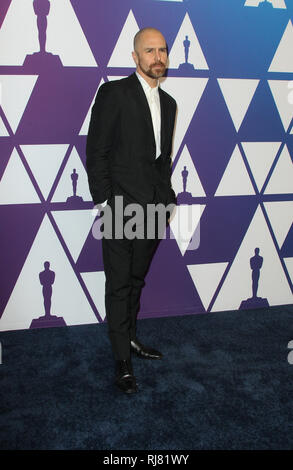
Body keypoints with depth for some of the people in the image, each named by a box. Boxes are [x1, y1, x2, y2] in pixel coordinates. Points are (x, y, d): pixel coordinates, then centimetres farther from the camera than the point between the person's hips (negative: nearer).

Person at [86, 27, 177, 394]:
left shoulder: (168, 103, 16)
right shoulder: (114, 93, -4)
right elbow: (96, 151, -7)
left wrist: (167, 198, 11)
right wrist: (104, 201, -12)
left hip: (154, 207, 6)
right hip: (122, 205, -6)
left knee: (136, 279, 17)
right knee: (119, 283, 0)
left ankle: (130, 337, 33)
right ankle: (122, 359, 10)